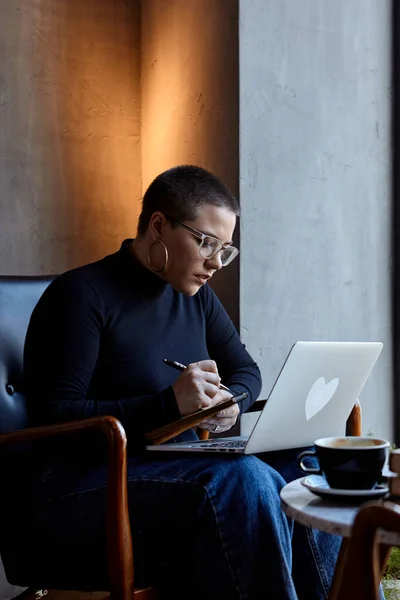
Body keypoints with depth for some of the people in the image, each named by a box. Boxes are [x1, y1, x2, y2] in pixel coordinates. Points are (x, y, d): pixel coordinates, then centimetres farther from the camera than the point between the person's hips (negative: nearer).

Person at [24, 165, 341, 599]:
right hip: (87, 479, -7)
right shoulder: (80, 295, -10)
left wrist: (230, 401, -6)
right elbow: (53, 419, -17)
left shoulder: (195, 295, 13)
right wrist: (168, 404, -26)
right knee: (243, 479, -32)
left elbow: (245, 371, 20)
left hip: (180, 466, 8)